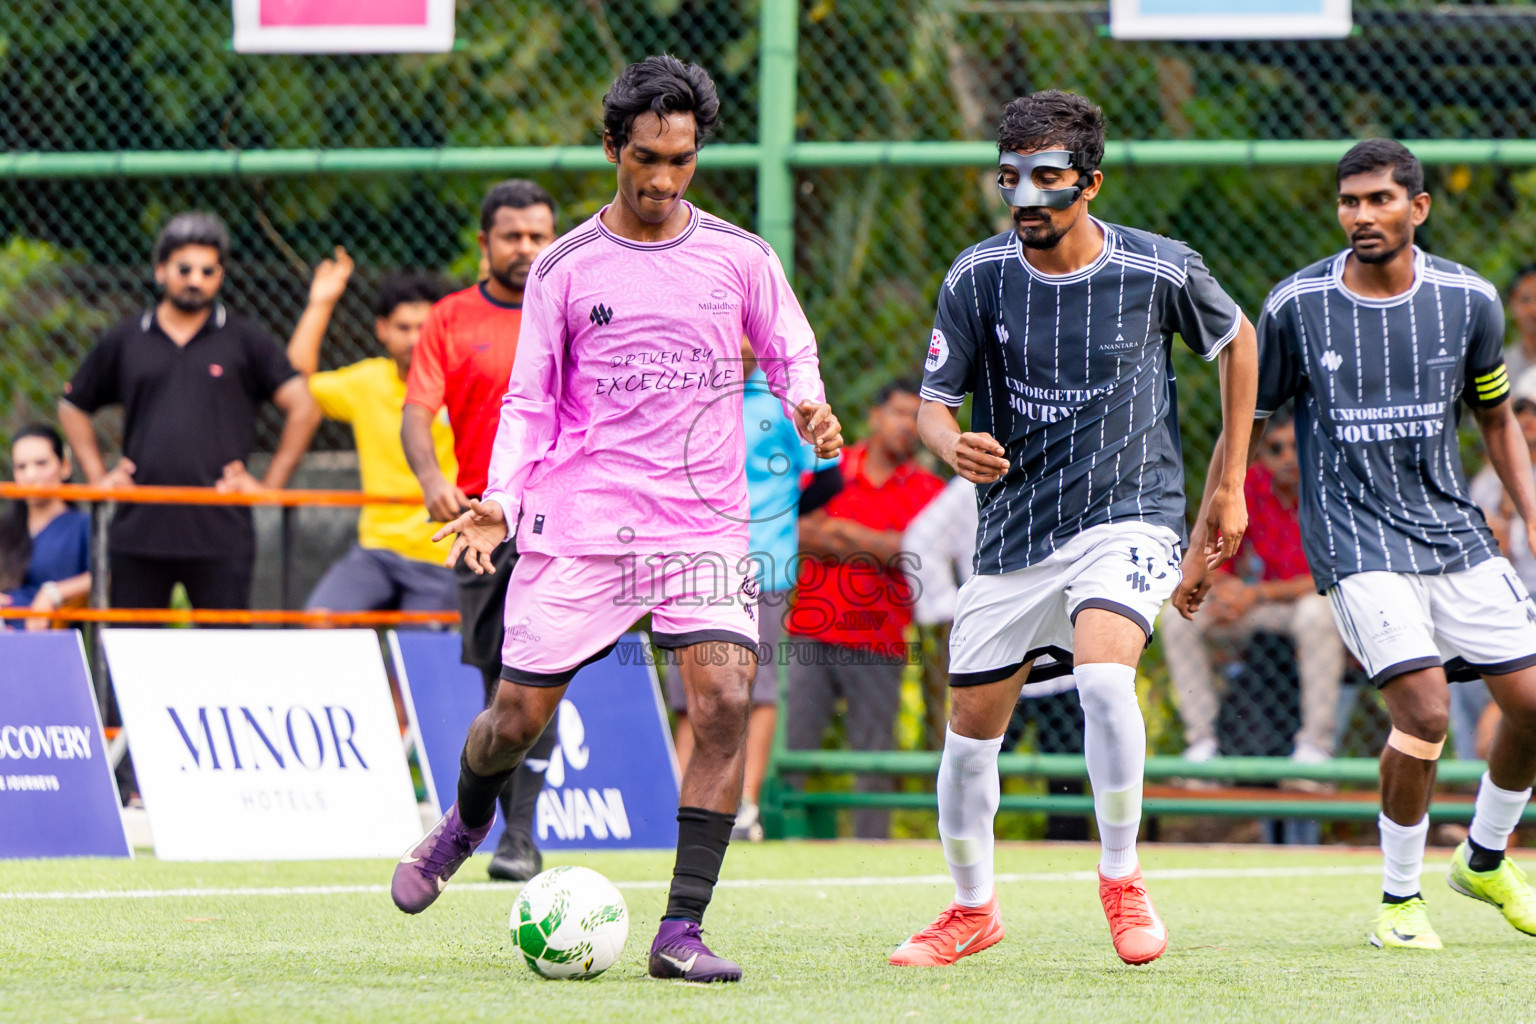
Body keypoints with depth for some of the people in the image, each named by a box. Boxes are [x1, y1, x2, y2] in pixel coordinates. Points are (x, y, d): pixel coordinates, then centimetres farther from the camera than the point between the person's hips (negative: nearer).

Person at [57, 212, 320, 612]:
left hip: (219, 532, -2)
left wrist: (271, 483, -2)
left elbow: (303, 408, 3)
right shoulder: (123, 342, 11)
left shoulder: (246, 342, 5)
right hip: (137, 532, 2)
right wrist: (97, 475, 10)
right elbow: (73, 407, 21)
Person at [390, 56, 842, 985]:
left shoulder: (741, 258, 4)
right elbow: (531, 400, 7)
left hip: (706, 527, 0)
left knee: (726, 701, -19)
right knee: (519, 718, 2)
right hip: (578, 526, 0)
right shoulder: (565, 269, 2)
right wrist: (501, 501, -7)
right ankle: (466, 822, 40)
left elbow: (790, 351, 16)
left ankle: (682, 931, -15)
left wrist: (806, 404, -7)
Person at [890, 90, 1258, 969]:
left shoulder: (1160, 270, -9)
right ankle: (973, 910, 32)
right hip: (1014, 527, 3)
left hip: (1129, 517, -3)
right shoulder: (978, 277, -6)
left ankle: (1122, 880, -8)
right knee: (972, 728, 8)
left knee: (1104, 674, -29)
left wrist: (1230, 483, 14)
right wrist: (954, 445, -25)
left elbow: (1236, 340, 10)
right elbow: (935, 402, 0)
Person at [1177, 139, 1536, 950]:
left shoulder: (1469, 300, 0)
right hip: (1355, 541, -4)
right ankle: (1399, 898, -1)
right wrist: (1201, 549, 6)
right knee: (1424, 710, -20)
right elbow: (1241, 426, 5)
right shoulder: (1296, 305, -6)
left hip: (1454, 532, 4)